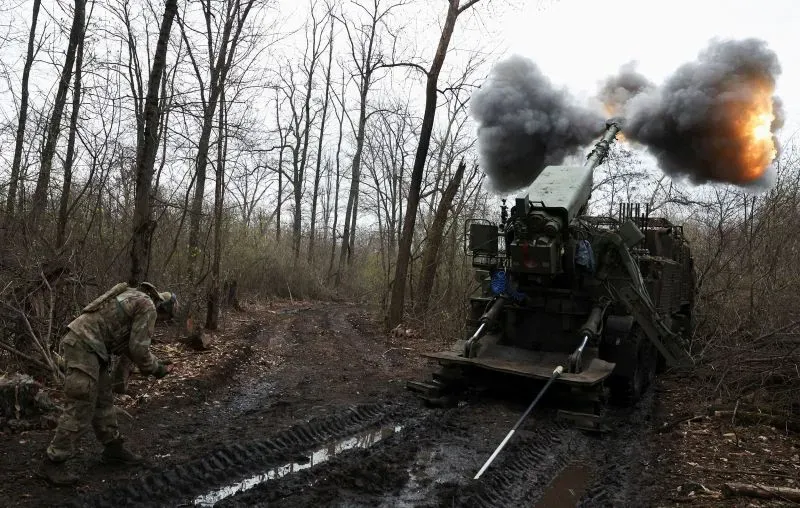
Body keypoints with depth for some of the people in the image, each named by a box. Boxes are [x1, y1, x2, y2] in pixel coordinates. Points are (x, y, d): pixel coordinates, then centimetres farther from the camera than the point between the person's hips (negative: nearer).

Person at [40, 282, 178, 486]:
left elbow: (125, 343, 25)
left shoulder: (133, 298, 21)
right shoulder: (148, 307, -9)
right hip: (84, 345, -11)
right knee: (81, 407, -6)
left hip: (83, 344, 11)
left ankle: (113, 448, 25)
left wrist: (153, 362, 20)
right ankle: (55, 460, 3)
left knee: (103, 400, 16)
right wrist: (155, 368, 4)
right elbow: (139, 348, -12)